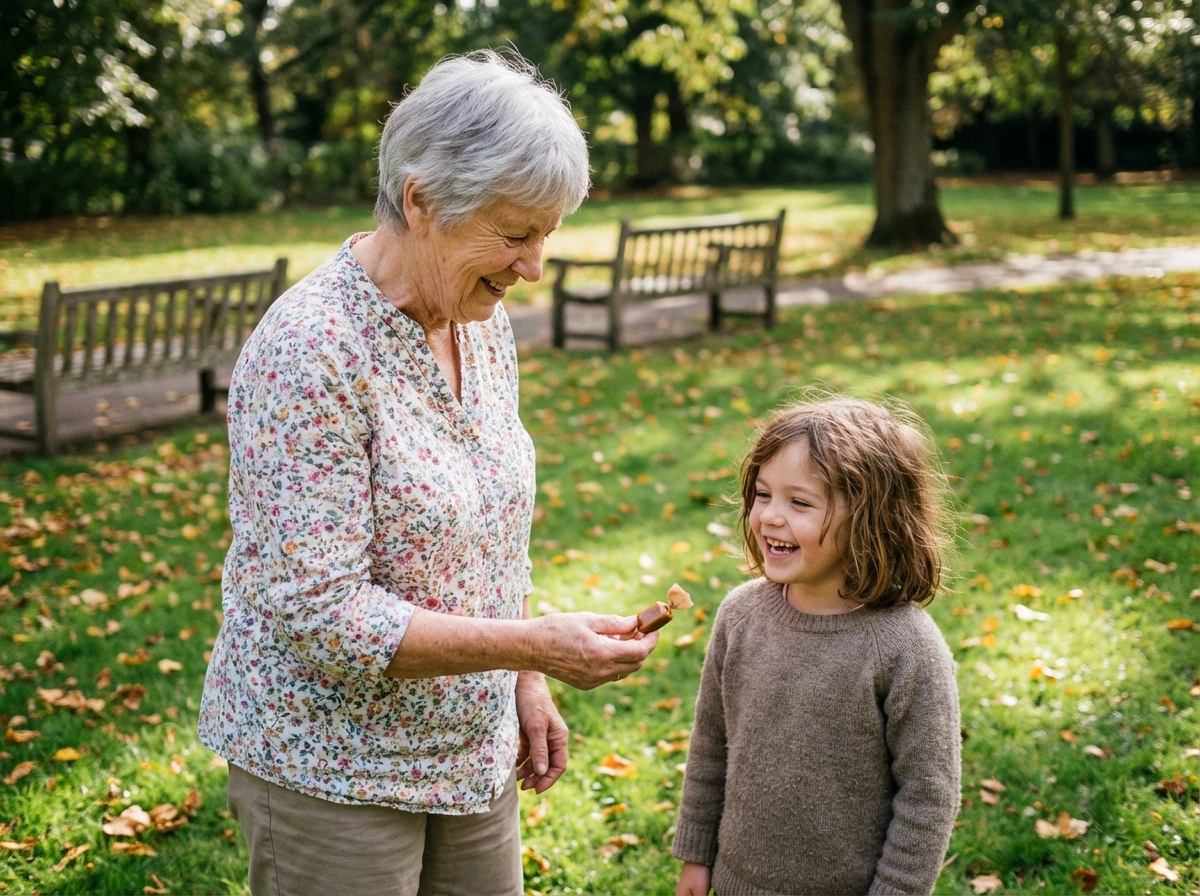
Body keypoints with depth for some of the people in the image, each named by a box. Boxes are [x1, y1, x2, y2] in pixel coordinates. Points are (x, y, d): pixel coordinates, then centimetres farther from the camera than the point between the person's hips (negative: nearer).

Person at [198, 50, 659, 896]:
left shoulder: (482, 320, 0)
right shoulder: (311, 351, -24)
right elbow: (319, 613, -25)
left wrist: (526, 684, 8)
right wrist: (535, 646, -28)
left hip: (473, 750, 7)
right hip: (334, 768, -7)